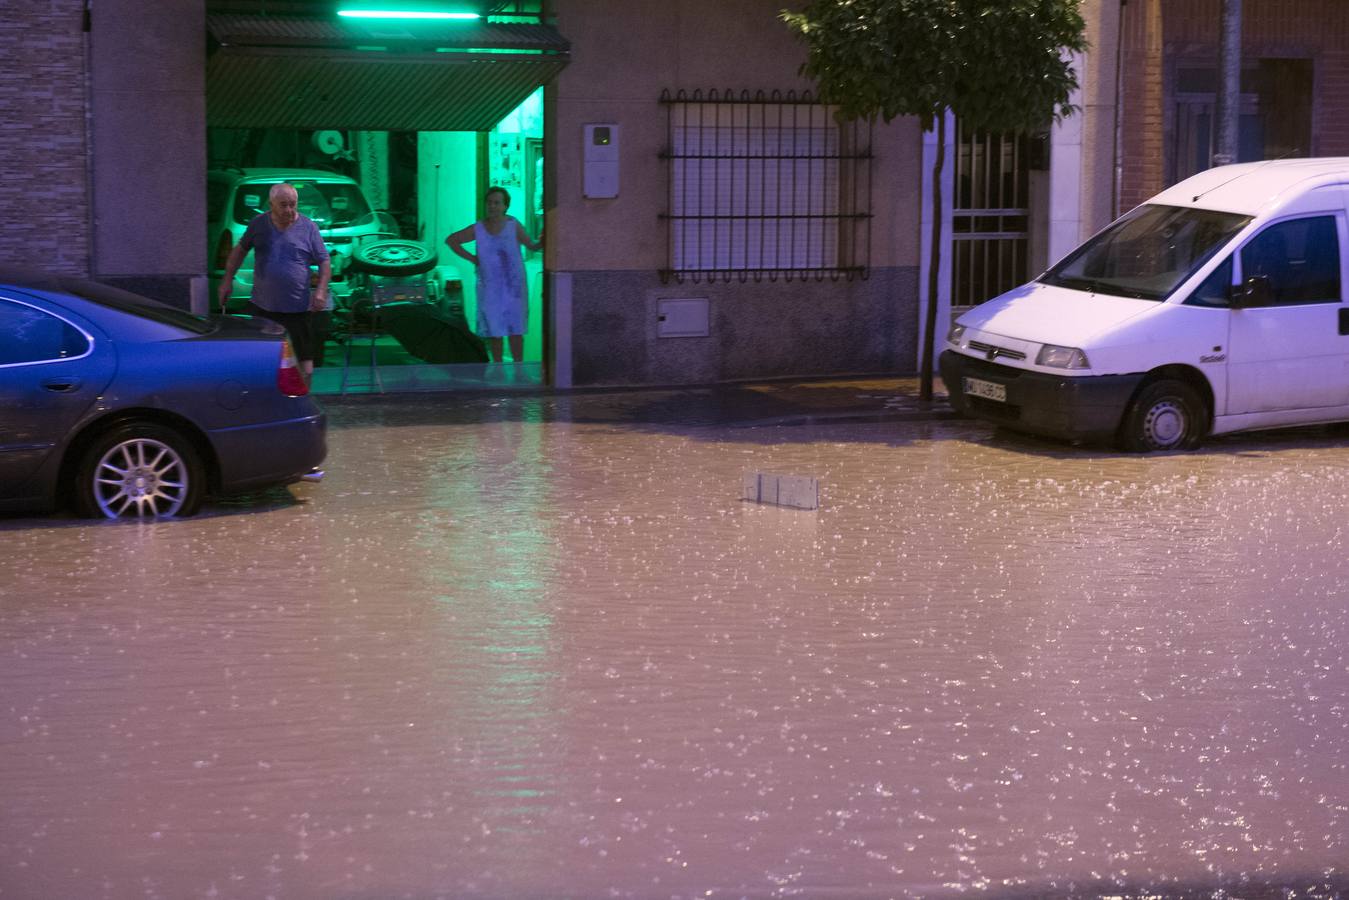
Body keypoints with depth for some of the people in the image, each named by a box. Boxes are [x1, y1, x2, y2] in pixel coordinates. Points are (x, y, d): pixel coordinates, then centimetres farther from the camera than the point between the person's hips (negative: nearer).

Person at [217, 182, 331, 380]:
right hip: (261, 306, 2)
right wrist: (228, 280, 9)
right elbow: (240, 250, 16)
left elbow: (325, 262, 0)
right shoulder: (259, 224, 4)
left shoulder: (308, 228, -2)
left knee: (305, 357, 2)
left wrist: (321, 290, -13)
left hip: (297, 309, -2)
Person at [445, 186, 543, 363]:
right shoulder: (477, 229, 0)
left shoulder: (513, 225, -7)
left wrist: (541, 242, -30)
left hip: (513, 285, -2)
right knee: (494, 330, 7)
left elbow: (531, 245, -8)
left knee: (515, 330, -3)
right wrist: (471, 258, 3)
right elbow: (450, 240, 11)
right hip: (489, 287, 2)